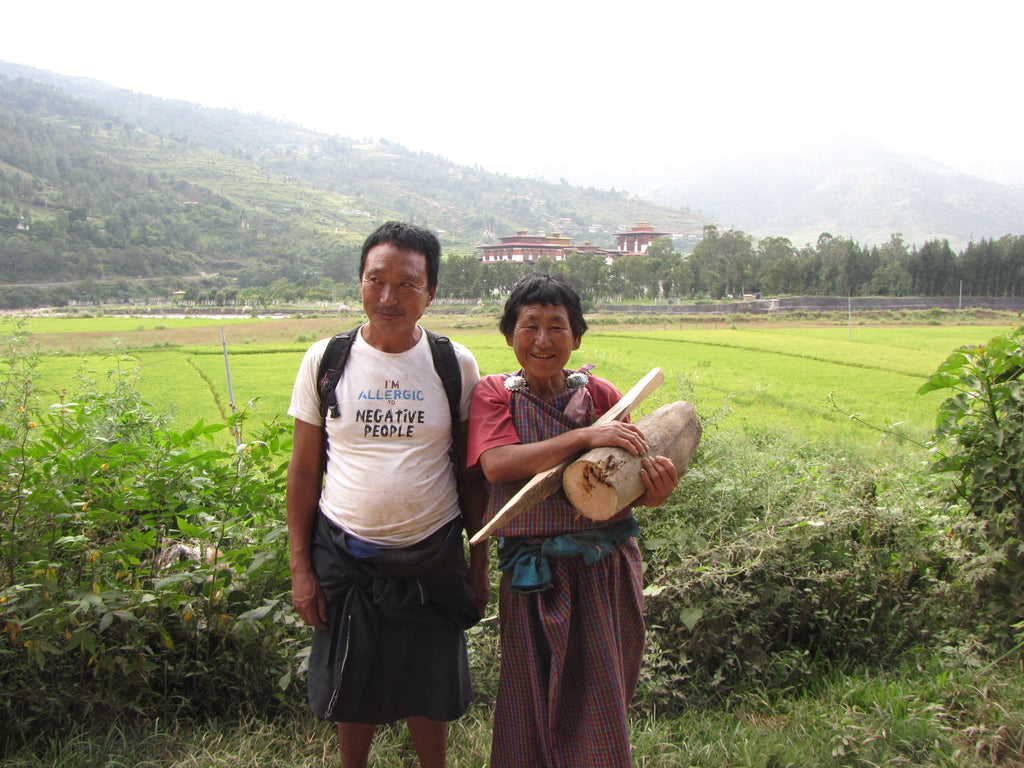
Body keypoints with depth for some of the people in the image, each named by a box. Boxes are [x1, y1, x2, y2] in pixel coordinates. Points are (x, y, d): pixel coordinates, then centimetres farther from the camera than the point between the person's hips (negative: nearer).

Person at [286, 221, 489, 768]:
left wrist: (479, 564, 3)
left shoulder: (455, 365, -4)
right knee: (353, 693, 16)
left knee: (430, 694, 14)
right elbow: (303, 469, 1)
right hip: (345, 557, 1)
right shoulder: (326, 359, -4)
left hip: (433, 559, 0)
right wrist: (300, 567, 0)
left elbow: (471, 473, 2)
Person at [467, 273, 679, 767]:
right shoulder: (494, 393, -1)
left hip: (608, 569, 2)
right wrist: (584, 436, -25)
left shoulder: (601, 395, 3)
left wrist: (655, 490, -19)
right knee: (537, 701, 11)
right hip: (534, 574, -1)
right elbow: (496, 464, -19)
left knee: (602, 702, 12)